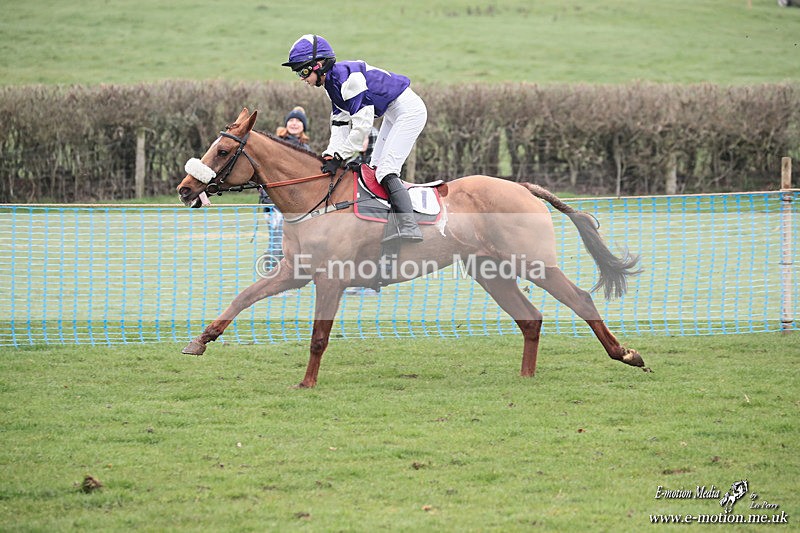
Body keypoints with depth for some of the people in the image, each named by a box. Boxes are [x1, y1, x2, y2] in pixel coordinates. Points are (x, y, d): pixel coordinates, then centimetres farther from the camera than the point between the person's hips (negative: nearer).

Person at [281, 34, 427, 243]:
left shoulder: (347, 76, -24)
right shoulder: (332, 83, 8)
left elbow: (362, 124, -26)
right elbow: (340, 126, 7)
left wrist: (340, 157, -22)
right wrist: (331, 155, -6)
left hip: (409, 110, -11)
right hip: (393, 116, 11)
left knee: (385, 170, -18)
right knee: (375, 169, 9)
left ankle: (409, 227, -26)